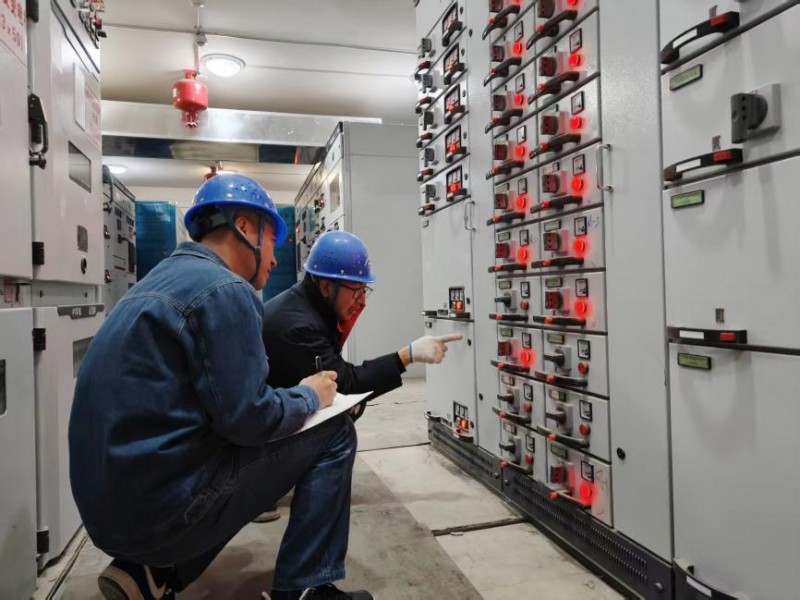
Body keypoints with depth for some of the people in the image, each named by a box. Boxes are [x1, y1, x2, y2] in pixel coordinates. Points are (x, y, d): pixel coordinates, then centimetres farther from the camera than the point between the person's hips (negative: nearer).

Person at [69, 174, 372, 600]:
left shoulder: (165, 278, 15)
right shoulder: (224, 289, -15)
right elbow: (248, 418, -19)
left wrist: (294, 393, 16)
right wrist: (310, 395, 0)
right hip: (160, 506, -9)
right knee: (333, 434, -1)